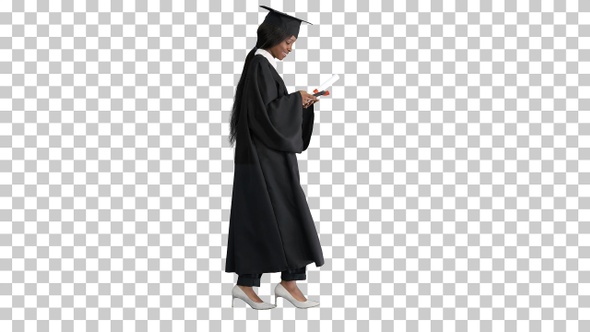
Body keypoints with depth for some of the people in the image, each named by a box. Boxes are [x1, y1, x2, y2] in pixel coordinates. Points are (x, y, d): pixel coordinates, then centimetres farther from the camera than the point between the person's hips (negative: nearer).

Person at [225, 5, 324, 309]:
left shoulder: (262, 64, 16)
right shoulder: (259, 66, -15)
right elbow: (264, 114, -22)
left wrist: (299, 102, 7)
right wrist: (296, 99, -11)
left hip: (265, 156, 10)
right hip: (265, 157, -10)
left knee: (255, 221, 8)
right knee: (285, 216, -5)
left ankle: (245, 285, 11)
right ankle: (288, 282, 2)